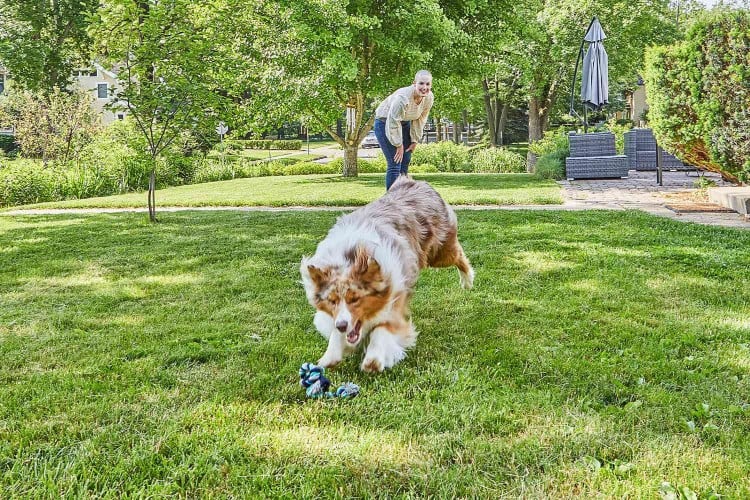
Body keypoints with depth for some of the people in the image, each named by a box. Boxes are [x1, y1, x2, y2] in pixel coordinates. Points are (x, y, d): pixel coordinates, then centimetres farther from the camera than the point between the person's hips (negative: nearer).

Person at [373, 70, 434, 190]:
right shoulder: (403, 97, -36)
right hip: (385, 122, -7)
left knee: (405, 162, 7)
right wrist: (399, 145, -18)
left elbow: (420, 120, -1)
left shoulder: (429, 98, -15)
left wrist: (414, 141, 0)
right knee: (395, 165, -14)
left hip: (405, 123, 7)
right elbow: (393, 123, -28)